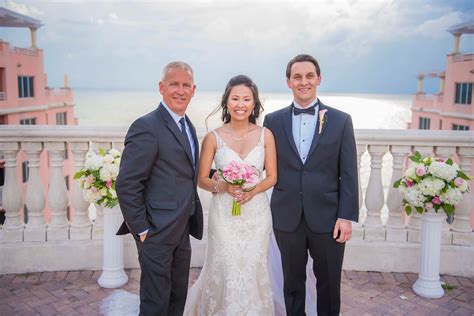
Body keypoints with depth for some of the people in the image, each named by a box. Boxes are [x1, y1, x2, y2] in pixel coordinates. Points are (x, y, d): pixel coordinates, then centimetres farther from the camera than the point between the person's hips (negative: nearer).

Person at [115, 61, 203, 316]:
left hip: (181, 231, 8)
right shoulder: (146, 127, -17)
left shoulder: (188, 126, 10)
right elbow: (126, 184, -20)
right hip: (157, 233, -8)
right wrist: (141, 230, -17)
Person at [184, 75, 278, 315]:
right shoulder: (213, 138, -5)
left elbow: (272, 176, 4)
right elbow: (202, 179, 0)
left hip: (257, 212, 2)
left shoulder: (265, 135, -1)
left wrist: (253, 191, -15)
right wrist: (223, 187, -19)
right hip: (224, 213, -1)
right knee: (225, 272, 3)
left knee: (254, 271, 10)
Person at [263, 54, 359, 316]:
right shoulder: (273, 121, 3)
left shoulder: (341, 121, 0)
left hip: (328, 218, -1)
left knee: (329, 283, 13)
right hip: (287, 218, 1)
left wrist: (347, 216, -7)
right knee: (292, 282, 15)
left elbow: (349, 174, -2)